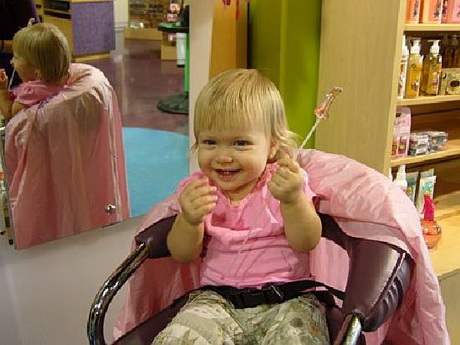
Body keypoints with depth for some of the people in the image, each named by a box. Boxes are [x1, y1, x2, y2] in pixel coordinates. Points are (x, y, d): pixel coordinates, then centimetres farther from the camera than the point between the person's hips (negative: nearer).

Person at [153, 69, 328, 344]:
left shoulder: (285, 182, -1)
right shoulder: (198, 188, 4)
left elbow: (307, 243, -9)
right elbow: (183, 254, 4)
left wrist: (292, 200, -27)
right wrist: (190, 220, -18)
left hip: (286, 299, -1)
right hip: (218, 298, 2)